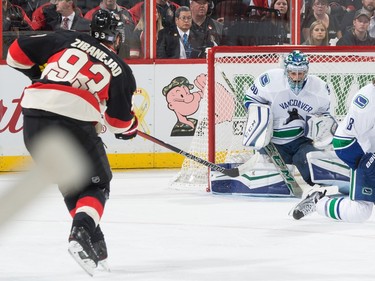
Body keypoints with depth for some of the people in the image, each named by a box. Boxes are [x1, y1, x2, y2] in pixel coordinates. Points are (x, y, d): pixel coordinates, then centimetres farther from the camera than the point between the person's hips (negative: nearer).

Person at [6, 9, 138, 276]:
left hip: (33, 116, 4)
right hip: (75, 121, -4)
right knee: (97, 184, 14)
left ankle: (93, 242, 22)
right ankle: (83, 232, -13)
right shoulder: (121, 70, 14)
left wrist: (39, 74, 34)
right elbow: (120, 122, 17)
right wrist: (131, 128, 40)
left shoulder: (66, 39, 18)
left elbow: (17, 53, 16)